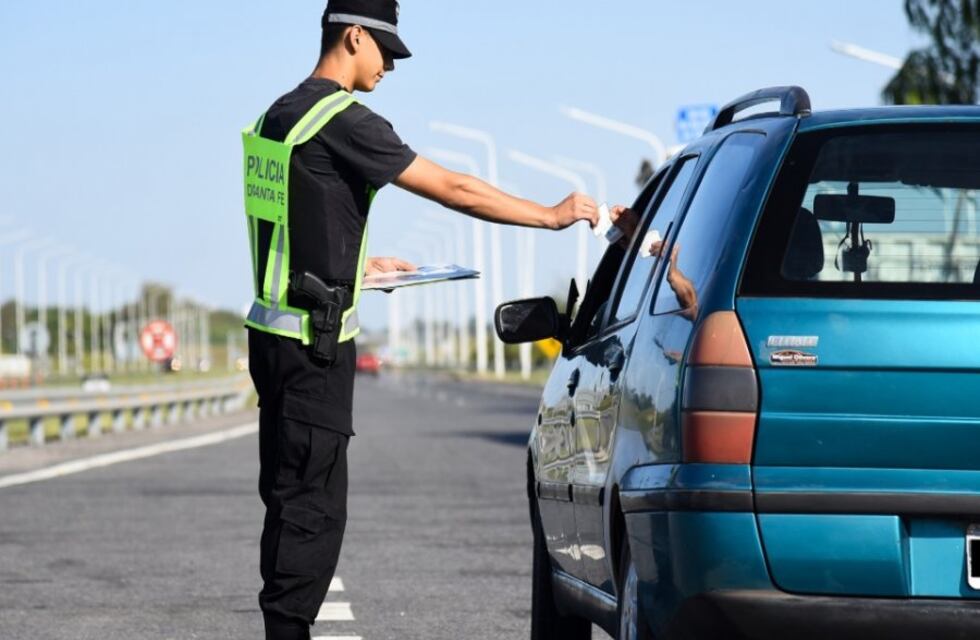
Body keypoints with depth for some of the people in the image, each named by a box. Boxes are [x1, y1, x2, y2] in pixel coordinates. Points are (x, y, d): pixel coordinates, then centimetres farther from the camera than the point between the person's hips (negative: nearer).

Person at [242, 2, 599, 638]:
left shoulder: (280, 115, 14)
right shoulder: (342, 120, -15)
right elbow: (453, 189, -14)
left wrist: (362, 265, 29)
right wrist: (552, 215, -5)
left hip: (276, 333, 10)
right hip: (311, 344, -10)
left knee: (293, 499, 13)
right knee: (312, 506, -7)